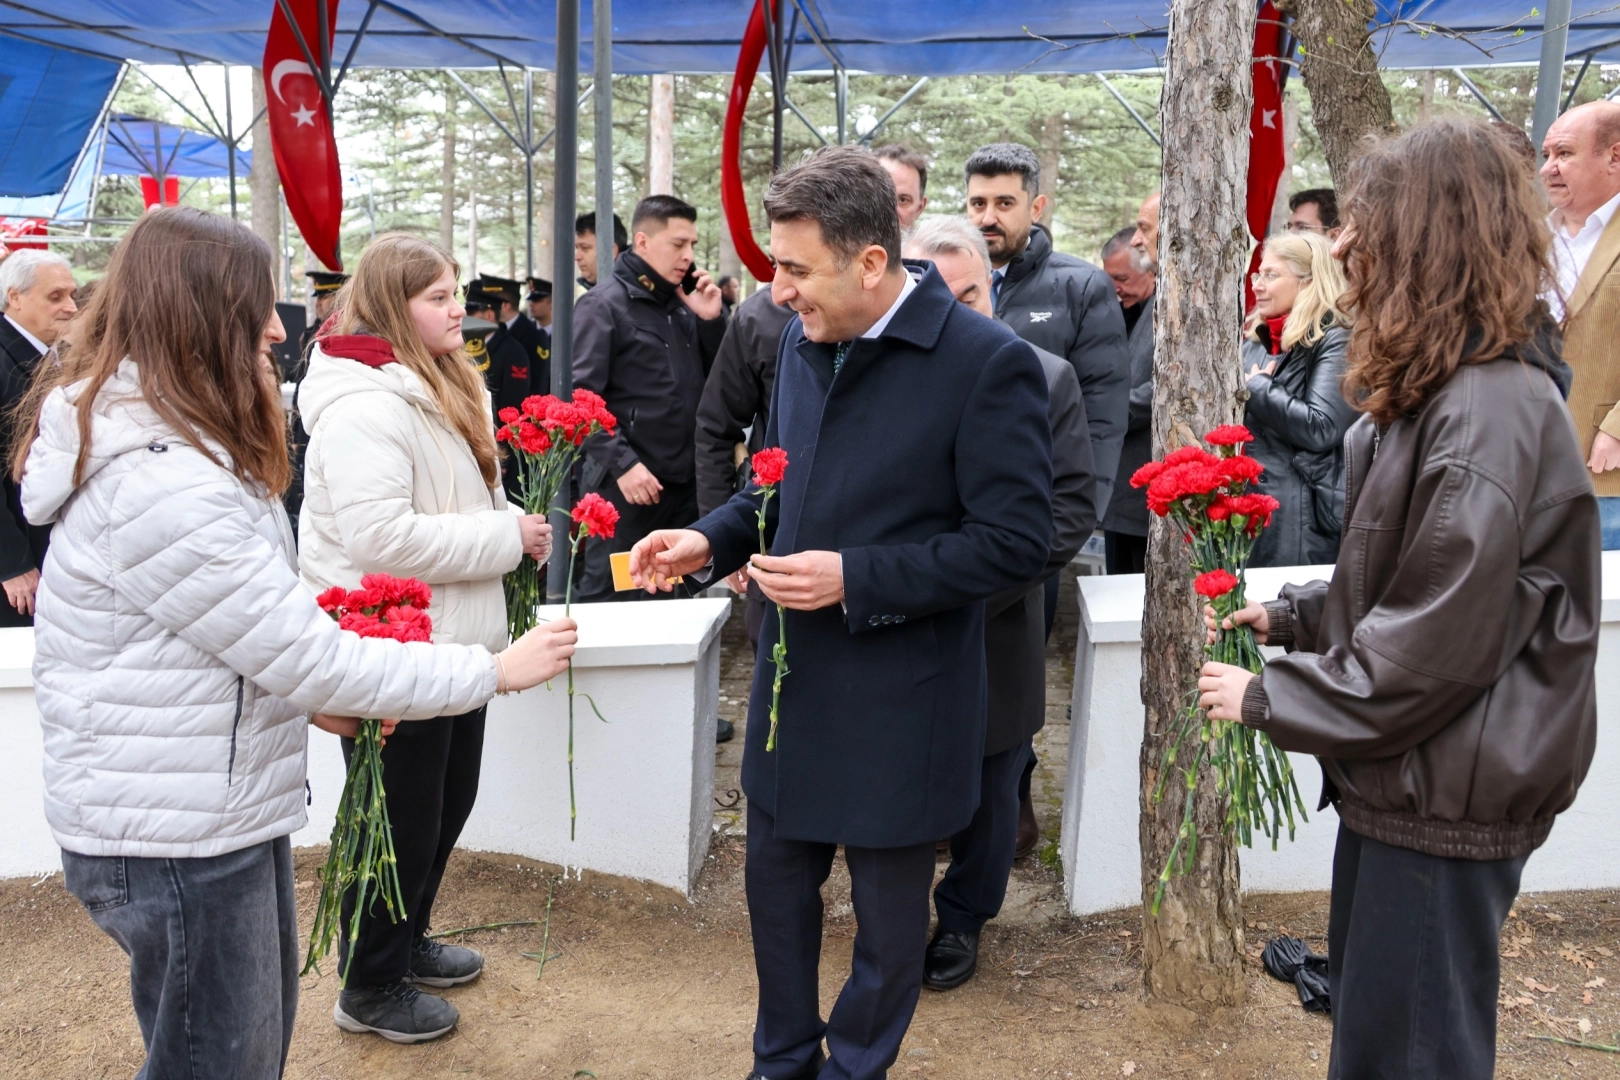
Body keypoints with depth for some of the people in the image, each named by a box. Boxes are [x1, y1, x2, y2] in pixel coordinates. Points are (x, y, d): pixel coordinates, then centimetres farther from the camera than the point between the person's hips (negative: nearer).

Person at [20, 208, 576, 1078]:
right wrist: (497, 670, -16)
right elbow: (314, 659, -24)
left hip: (225, 812, 10)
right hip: (177, 842, -10)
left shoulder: (142, 440, 7)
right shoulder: (164, 483, -26)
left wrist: (313, 695, 4)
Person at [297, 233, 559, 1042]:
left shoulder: (433, 390, 12)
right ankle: (370, 990, 28)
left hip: (448, 648, 10)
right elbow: (379, 536, -30)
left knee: (447, 806, 22)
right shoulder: (364, 406, -21)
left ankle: (407, 943, 44)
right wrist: (505, 536, -22)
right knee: (403, 825, 6)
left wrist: (514, 527, 4)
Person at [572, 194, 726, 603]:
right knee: (608, 593, -1)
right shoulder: (603, 304, -4)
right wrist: (622, 464, -19)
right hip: (627, 484, -6)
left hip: (685, 482, 7)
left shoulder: (683, 305, 15)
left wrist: (712, 320, 0)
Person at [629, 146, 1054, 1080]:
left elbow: (1018, 541, -19)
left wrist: (855, 580, -23)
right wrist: (712, 541, -4)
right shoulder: (803, 341, 2)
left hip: (900, 703, -6)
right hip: (792, 678, 7)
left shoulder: (988, 363, -19)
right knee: (776, 881, 21)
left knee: (888, 911, 15)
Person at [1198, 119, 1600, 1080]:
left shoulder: (1493, 410, -24)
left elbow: (1435, 645, -25)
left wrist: (1269, 698, -15)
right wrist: (1290, 616, 5)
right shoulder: (1440, 391, 10)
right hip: (1404, 776, 10)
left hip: (1447, 802, -10)